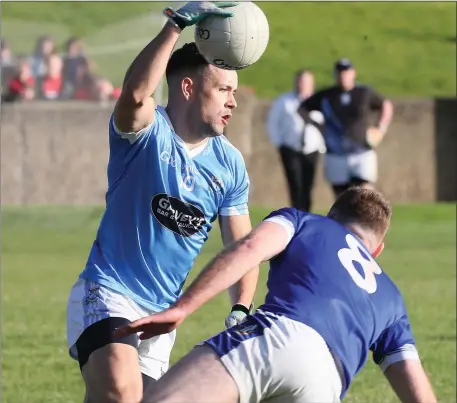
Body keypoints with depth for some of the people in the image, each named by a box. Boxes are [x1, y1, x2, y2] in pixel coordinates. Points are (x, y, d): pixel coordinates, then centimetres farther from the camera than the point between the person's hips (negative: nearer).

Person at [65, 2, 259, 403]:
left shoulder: (230, 165, 4)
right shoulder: (147, 130, -11)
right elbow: (135, 94, -36)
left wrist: (241, 310, -13)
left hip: (163, 311, 6)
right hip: (107, 294, -6)